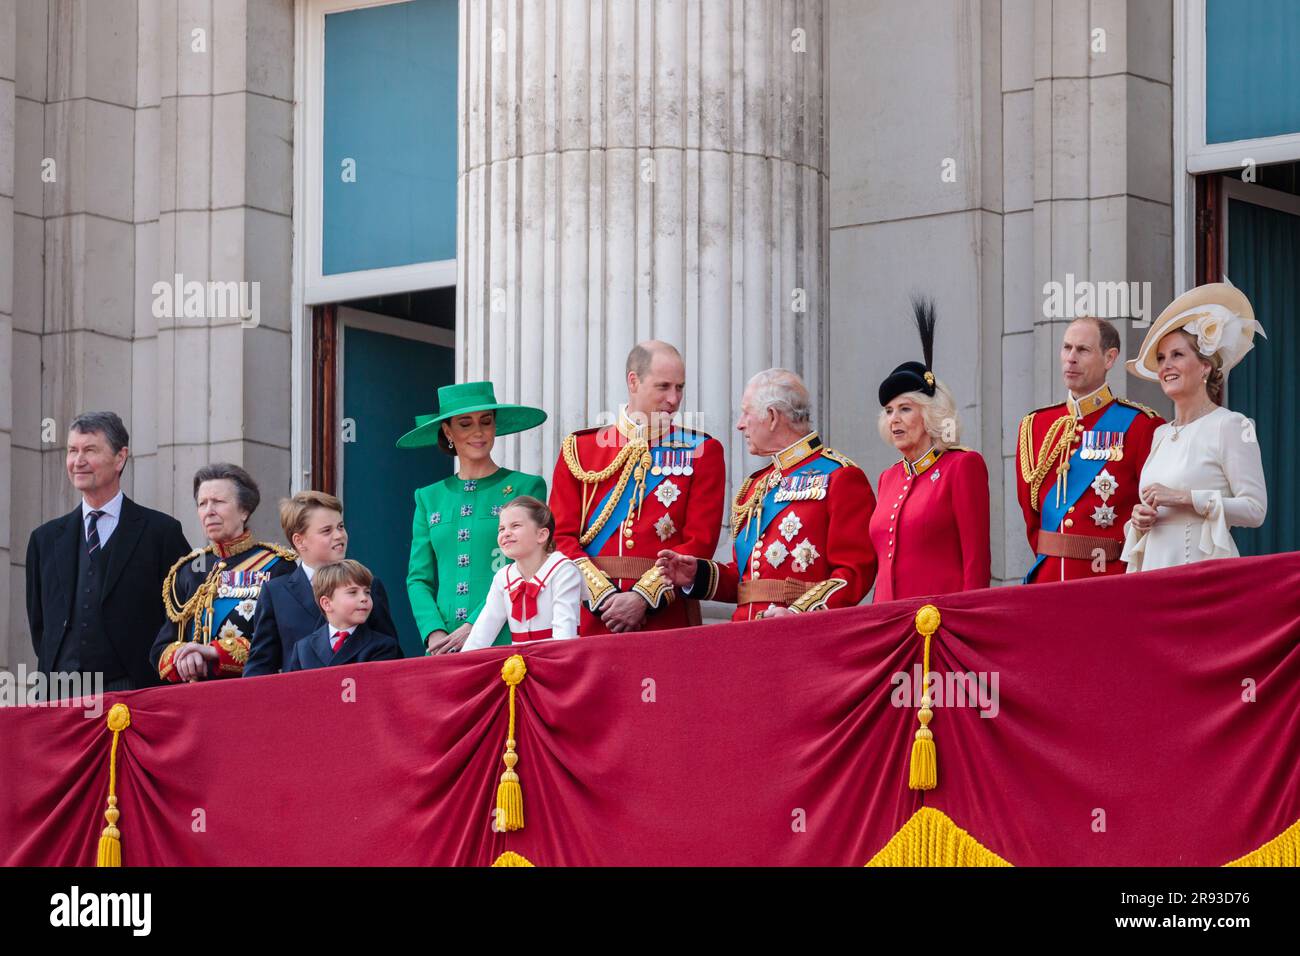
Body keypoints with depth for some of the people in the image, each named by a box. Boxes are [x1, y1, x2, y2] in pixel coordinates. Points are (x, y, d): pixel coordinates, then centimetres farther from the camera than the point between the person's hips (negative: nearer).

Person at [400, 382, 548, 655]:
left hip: (505, 642, -3)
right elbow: (418, 579, 10)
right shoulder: (429, 498, 14)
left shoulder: (526, 488, 2)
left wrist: (473, 627, -16)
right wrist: (435, 633, -9)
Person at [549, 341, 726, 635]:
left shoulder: (702, 452, 6)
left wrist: (643, 598, -14)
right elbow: (561, 537, 4)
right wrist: (604, 597, -11)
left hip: (667, 618, -1)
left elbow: (700, 541, -3)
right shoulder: (579, 449, 10)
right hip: (592, 619, 1)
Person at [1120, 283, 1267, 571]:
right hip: (1155, 568, 6)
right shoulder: (1161, 434, 17)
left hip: (1203, 572, -6)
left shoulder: (1230, 426, -4)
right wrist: (1140, 518, 4)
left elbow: (1255, 509, -11)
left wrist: (1184, 498, -15)